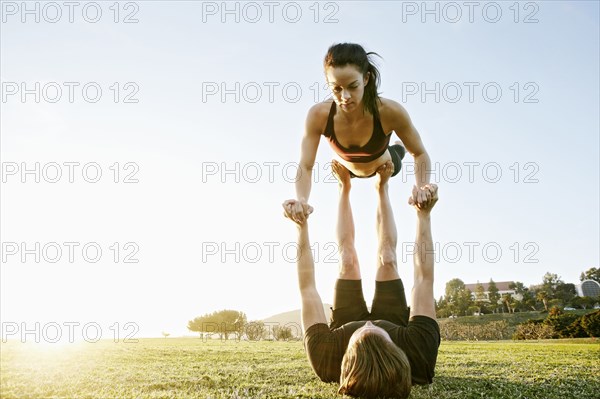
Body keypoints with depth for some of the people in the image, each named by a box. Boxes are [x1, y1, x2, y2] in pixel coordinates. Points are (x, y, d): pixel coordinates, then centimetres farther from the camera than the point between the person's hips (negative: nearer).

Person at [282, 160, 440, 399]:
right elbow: (424, 277, -37)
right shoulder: (420, 354, -47)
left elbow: (307, 287, -35)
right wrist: (424, 215, -33)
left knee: (348, 259, -3)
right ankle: (382, 188, 21)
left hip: (344, 326, 0)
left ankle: (345, 187, 22)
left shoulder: (326, 359, -47)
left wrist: (302, 227, -30)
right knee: (387, 260, -4)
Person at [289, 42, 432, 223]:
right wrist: (301, 201, -55)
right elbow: (305, 166, -35)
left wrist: (422, 188, -48)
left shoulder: (390, 112, -43)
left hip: (384, 166, -1)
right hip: (346, 169, 1)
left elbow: (420, 154, -29)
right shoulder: (318, 116, -40)